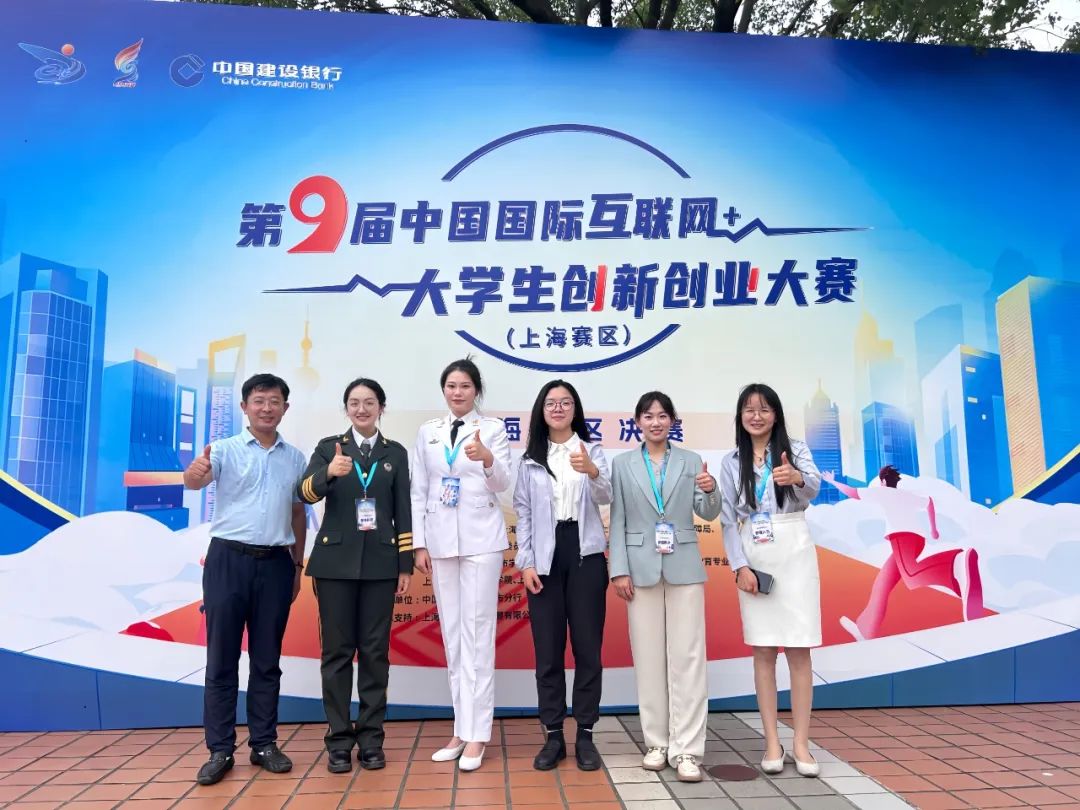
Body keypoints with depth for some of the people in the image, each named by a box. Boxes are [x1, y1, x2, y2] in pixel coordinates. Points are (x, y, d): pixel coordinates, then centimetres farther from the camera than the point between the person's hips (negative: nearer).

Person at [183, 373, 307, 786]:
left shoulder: (295, 458, 8)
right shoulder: (225, 450, -1)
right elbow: (194, 482, -20)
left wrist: (298, 566, 12)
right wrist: (196, 470, -44)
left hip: (275, 564, 3)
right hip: (229, 559, -2)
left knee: (267, 659, 10)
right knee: (222, 658, 5)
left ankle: (264, 744, 22)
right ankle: (220, 750, 16)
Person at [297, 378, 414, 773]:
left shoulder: (396, 453, 7)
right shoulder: (328, 447, 4)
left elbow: (403, 512, 5)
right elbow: (304, 493, -12)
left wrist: (406, 565, 1)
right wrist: (328, 472, -33)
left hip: (380, 562, 1)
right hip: (335, 560, -1)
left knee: (375, 651, 6)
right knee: (337, 650, 5)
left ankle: (371, 738, 17)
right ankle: (338, 740, 16)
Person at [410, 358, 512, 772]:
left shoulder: (493, 428, 0)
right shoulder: (427, 432, 9)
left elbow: (502, 483, -10)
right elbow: (419, 492, 8)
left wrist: (486, 458, -31)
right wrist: (419, 544, 3)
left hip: (480, 538, -3)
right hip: (441, 540, 4)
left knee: (477, 633, -2)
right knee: (452, 634, 9)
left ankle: (476, 733, 5)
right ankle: (462, 728, 20)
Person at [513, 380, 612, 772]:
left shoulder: (592, 451, 4)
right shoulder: (530, 459, 8)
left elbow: (605, 497, -12)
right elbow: (523, 513, 6)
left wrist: (591, 471, -34)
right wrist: (525, 562, -3)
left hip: (585, 554, -1)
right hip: (545, 556, 1)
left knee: (588, 646, 4)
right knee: (548, 649, 6)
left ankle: (585, 735, 17)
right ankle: (553, 735, 18)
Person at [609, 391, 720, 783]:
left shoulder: (691, 461, 6)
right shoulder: (622, 464, 5)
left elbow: (708, 514, 2)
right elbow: (618, 521, 2)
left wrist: (711, 491, -20)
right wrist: (620, 570, -5)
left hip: (683, 567, 0)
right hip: (641, 568, 0)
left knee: (687, 657, 0)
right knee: (649, 657, 7)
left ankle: (686, 750, 7)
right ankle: (658, 742, 19)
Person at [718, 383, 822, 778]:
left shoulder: (796, 449, 0)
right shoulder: (732, 461, 6)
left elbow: (813, 490, -18)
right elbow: (729, 520, 4)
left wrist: (796, 478, -41)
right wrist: (740, 567, -6)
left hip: (794, 554, -1)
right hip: (753, 559, 2)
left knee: (798, 650, 1)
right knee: (763, 651, 6)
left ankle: (801, 744, 12)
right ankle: (772, 742, 15)